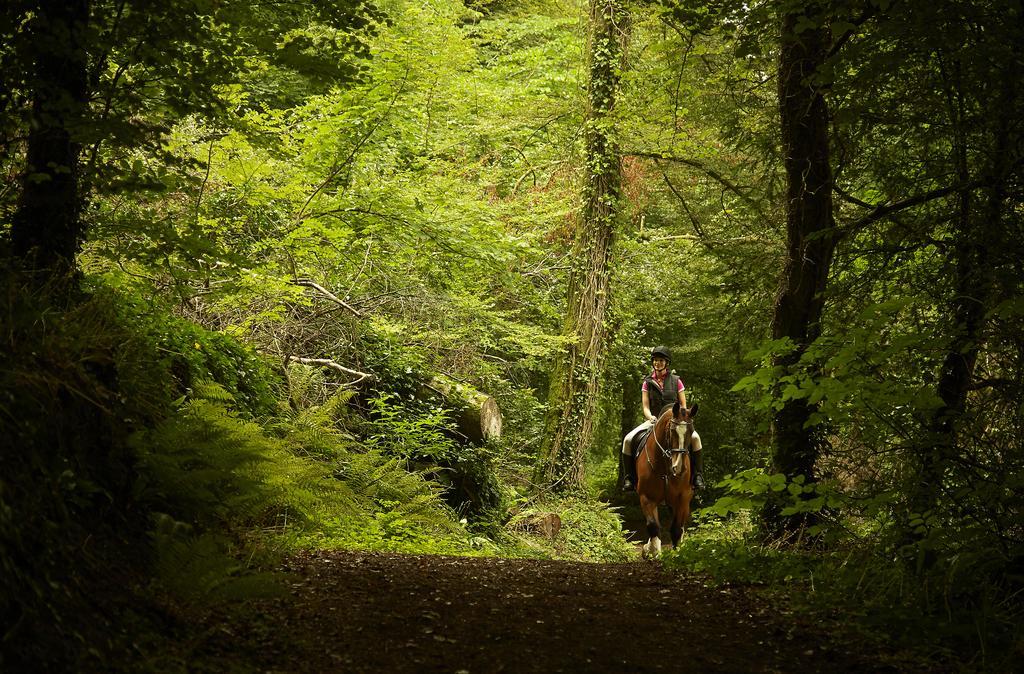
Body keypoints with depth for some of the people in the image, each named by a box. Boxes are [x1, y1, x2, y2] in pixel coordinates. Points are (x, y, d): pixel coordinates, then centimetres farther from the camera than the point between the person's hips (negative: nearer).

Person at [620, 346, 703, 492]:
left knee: (694, 437, -30)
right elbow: (646, 407, 2)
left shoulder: (676, 381, 5)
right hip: (653, 420, 1)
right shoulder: (648, 383, 7)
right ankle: (629, 476, -12)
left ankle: (696, 475, -18)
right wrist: (651, 418, -19)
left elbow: (683, 406, 6)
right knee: (628, 440, -23)